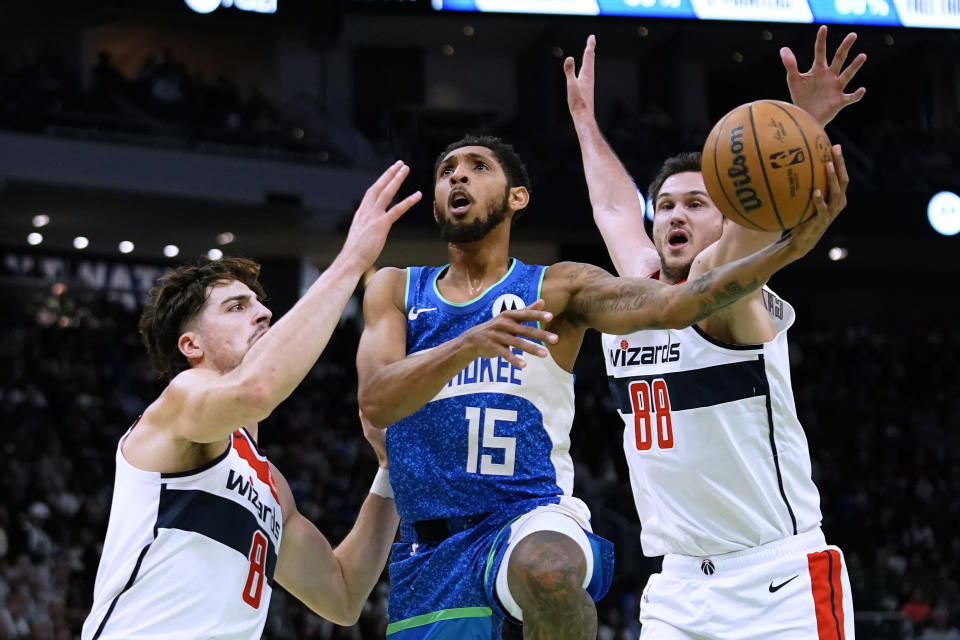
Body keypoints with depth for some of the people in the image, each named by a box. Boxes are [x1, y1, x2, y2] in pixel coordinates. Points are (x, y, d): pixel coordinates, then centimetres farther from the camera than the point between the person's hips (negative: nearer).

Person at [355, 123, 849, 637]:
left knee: (546, 571, -39)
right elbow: (375, 403, -7)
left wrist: (789, 247, -26)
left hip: (532, 518, -4)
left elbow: (671, 304, -11)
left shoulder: (557, 288, 5)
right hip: (429, 550, 4)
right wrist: (466, 346, -25)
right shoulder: (394, 290, 11)